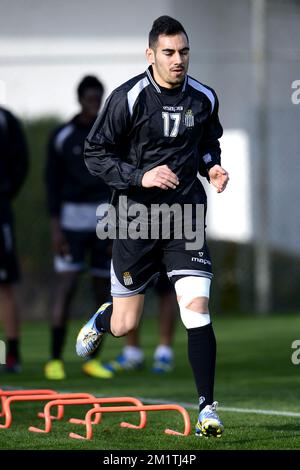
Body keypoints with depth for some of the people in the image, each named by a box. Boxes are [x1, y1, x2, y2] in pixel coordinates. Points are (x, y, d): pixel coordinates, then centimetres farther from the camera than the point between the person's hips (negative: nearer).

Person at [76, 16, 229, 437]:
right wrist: (141, 176, -20)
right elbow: (95, 154, -7)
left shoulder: (204, 98, 2)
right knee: (124, 327, 6)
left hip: (186, 217, 2)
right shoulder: (128, 98, -11)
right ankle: (102, 318, 45)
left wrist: (213, 166, 0)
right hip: (137, 217, -2)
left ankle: (207, 408, -7)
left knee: (197, 308, -14)